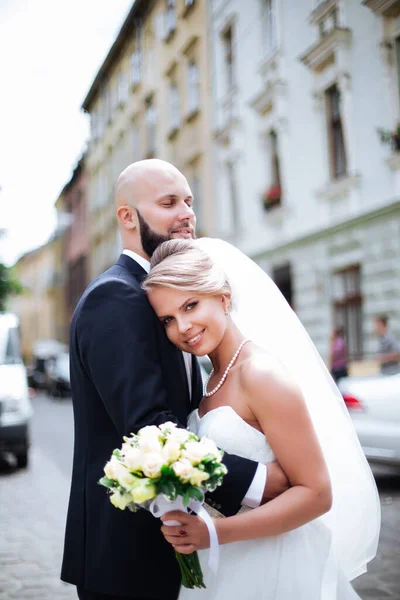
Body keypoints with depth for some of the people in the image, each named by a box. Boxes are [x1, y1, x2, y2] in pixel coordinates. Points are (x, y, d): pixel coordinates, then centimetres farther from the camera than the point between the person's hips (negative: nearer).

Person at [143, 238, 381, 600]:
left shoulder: (262, 373, -19)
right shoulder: (216, 380, 4)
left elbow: (317, 493, -21)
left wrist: (215, 532, -27)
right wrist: (192, 528, -3)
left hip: (272, 565, -7)